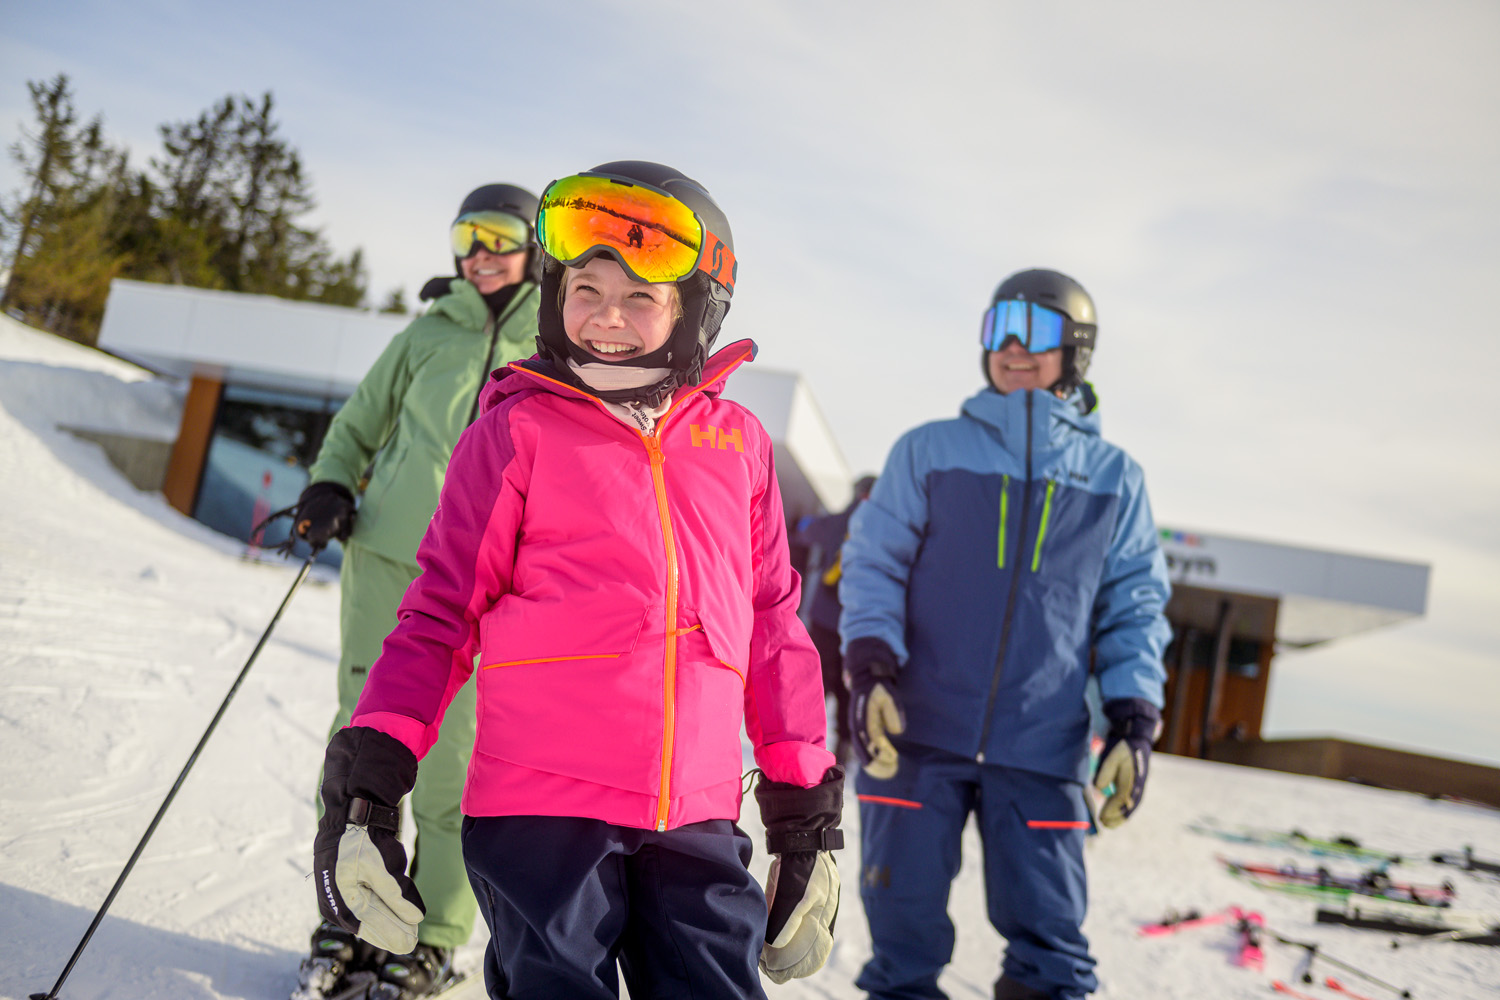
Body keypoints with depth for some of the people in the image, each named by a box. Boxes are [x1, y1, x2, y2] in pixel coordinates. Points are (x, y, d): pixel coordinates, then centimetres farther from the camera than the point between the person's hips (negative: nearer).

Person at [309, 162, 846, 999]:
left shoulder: (735, 441, 10)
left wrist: (807, 799, 15)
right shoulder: (519, 431, 0)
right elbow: (442, 611, 2)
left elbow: (772, 622, 15)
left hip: (697, 817, 3)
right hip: (541, 805, -3)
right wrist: (371, 772, -6)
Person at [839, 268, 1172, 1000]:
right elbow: (872, 563, 3)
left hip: (1043, 747, 1)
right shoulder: (929, 451, 7)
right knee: (904, 920, 5)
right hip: (917, 729, 0)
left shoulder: (1115, 479, 10)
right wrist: (869, 670, -12)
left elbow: (1135, 606, 11)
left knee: (1048, 935, 4)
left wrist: (1133, 723, 2)